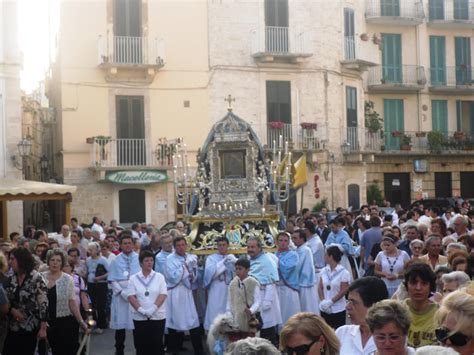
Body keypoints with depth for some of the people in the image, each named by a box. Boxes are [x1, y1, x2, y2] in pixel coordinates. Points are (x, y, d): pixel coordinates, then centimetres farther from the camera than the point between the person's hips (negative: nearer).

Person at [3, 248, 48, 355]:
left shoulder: (36, 278, -11)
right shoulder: (11, 279, 6)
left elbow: (43, 304, -13)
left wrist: (43, 328, -16)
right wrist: (12, 310, -11)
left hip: (30, 327, -5)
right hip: (13, 327, 5)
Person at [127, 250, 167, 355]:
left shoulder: (159, 277, 4)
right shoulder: (133, 278, 4)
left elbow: (163, 294, -5)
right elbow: (131, 296, -3)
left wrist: (153, 308, -18)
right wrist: (141, 310, -17)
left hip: (157, 316, 0)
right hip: (139, 317, 0)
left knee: (157, 344, 1)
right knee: (141, 345, 4)